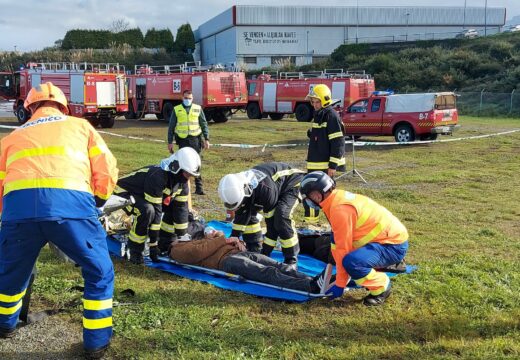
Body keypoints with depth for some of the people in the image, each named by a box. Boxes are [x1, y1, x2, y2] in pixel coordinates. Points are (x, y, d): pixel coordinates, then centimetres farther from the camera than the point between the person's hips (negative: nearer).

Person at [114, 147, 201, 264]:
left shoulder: (182, 181, -10)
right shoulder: (157, 177, -36)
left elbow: (182, 208, -7)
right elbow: (156, 210, -34)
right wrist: (153, 243, -29)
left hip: (145, 194, 9)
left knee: (175, 206, -2)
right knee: (147, 211, -35)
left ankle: (165, 244, 7)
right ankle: (135, 250, -19)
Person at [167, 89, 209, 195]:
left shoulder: (198, 108, 7)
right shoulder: (176, 109, 7)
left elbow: (204, 124, 9)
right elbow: (171, 127, 9)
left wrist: (206, 139, 2)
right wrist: (170, 142, 6)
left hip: (195, 139, 0)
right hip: (182, 140, 0)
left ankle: (199, 187, 7)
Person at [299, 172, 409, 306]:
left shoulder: (340, 209, -25)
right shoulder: (339, 198, 4)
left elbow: (343, 249, -22)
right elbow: (341, 241, 15)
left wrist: (339, 285, -13)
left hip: (394, 246, -10)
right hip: (383, 237, 10)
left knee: (351, 262, -31)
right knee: (335, 239, 10)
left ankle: (382, 287, -4)